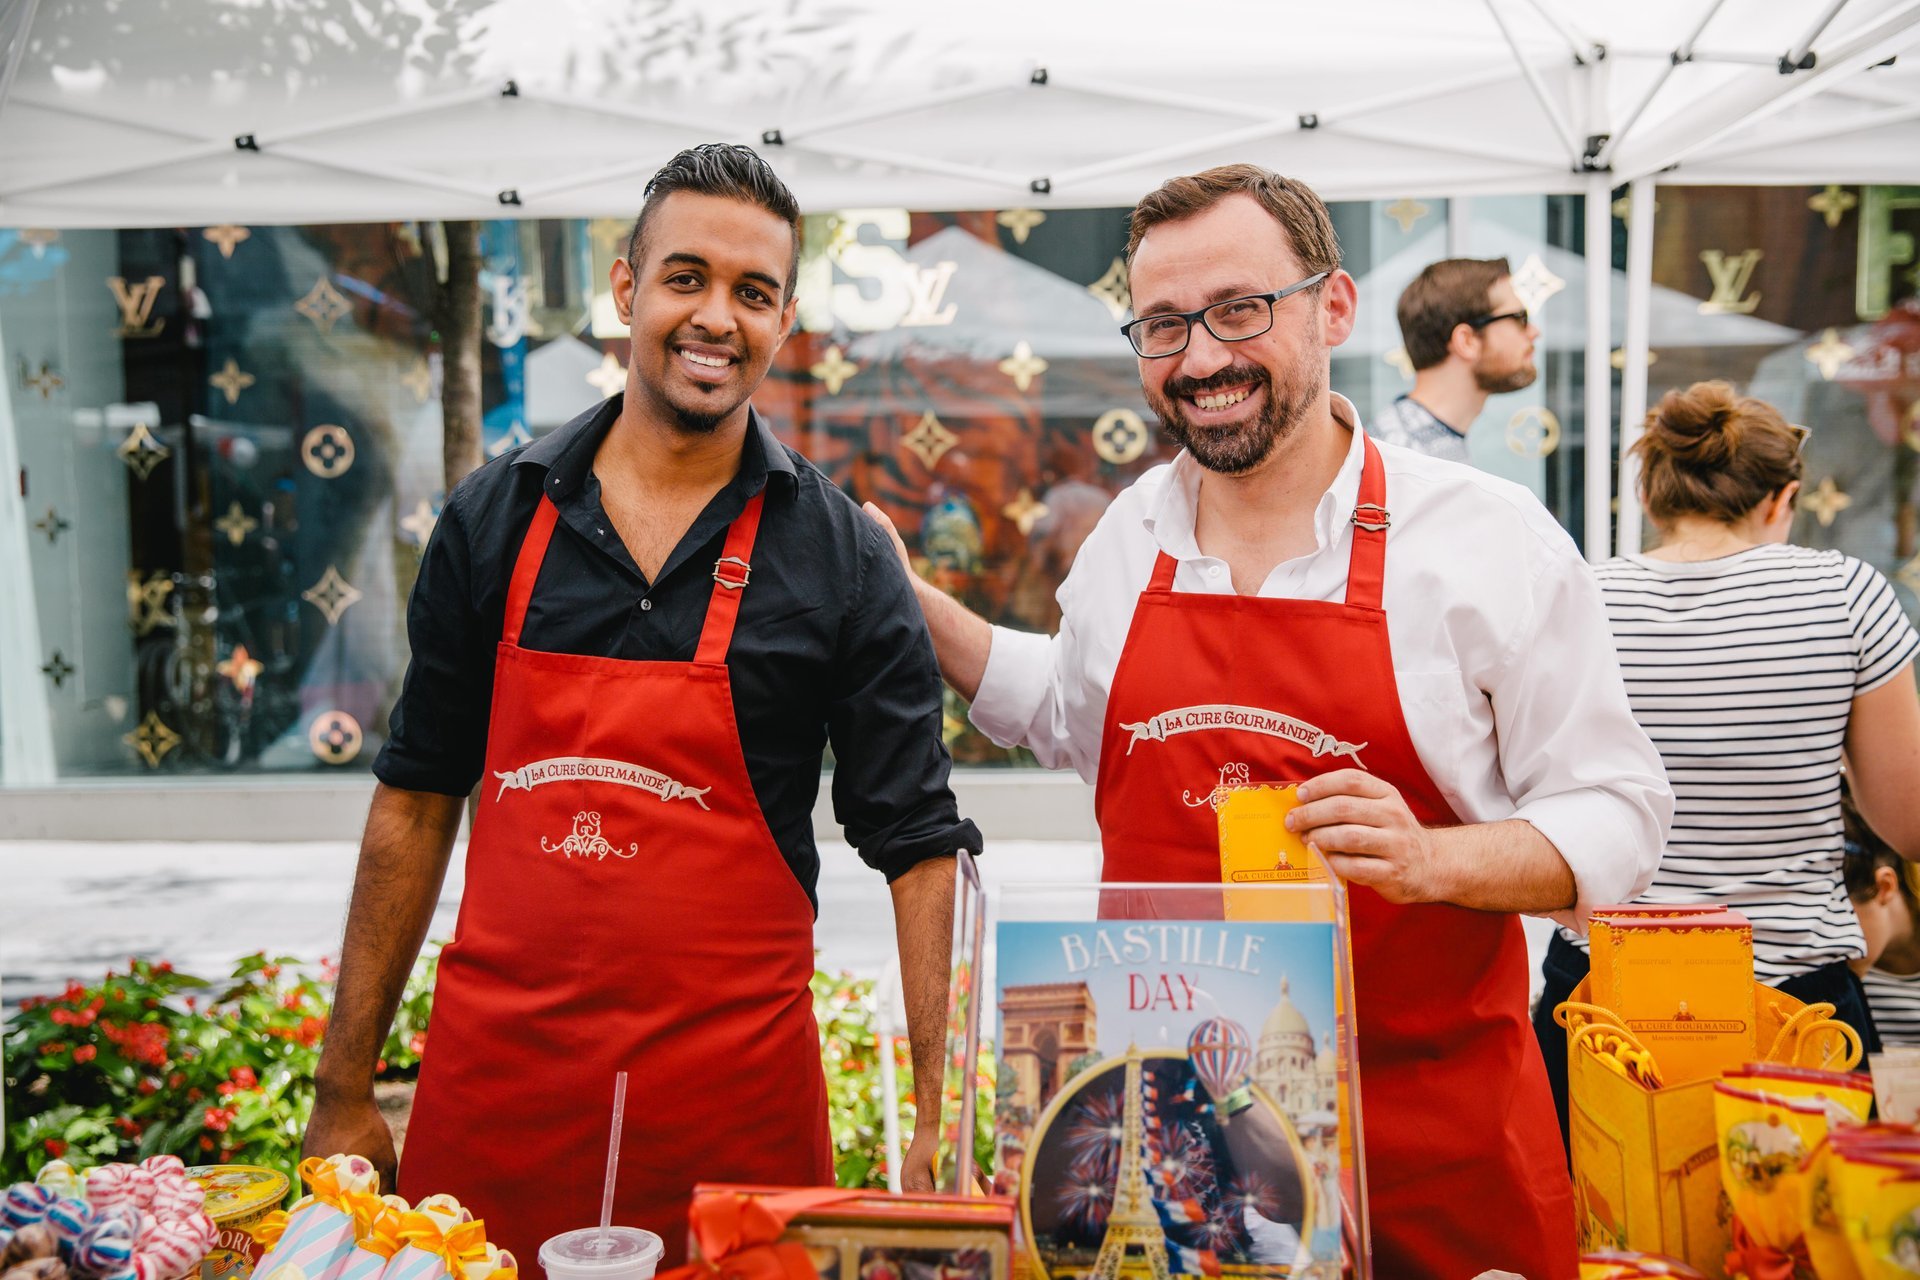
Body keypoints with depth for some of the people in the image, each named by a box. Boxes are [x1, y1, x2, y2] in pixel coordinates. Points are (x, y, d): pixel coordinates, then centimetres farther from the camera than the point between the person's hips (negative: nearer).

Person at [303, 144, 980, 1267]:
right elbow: (418, 800, 8)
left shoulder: (842, 558, -5)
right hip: (490, 1082, 2)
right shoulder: (495, 517, 2)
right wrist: (346, 1090, 7)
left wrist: (942, 1122, -13)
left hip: (730, 1094, -2)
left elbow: (920, 846, -5)